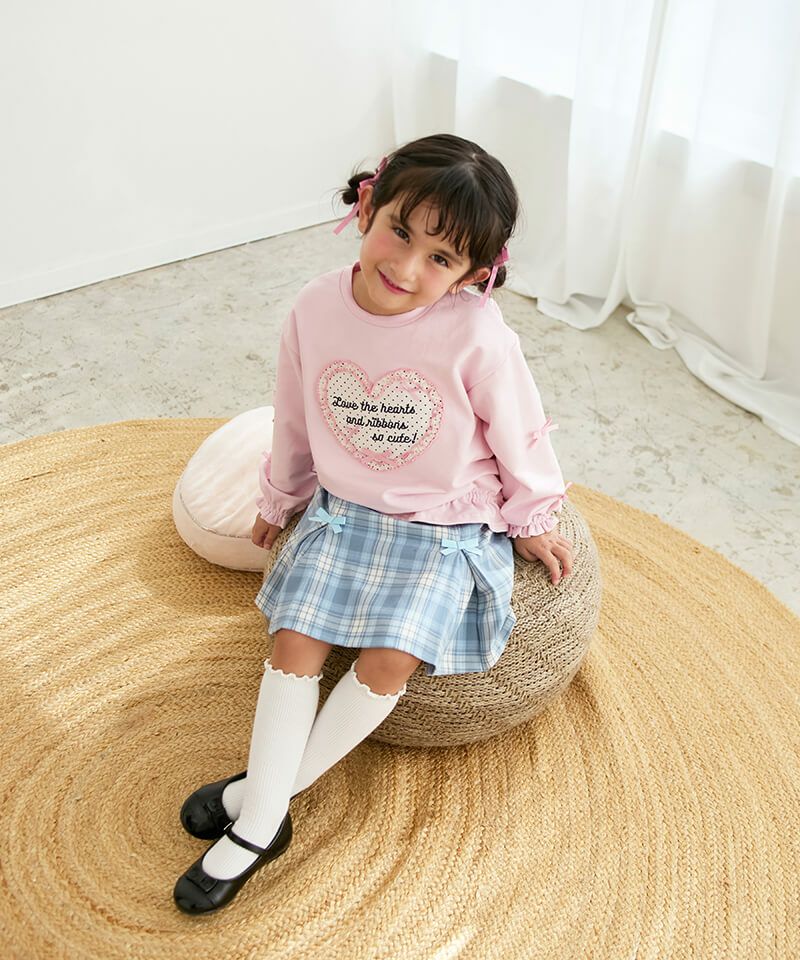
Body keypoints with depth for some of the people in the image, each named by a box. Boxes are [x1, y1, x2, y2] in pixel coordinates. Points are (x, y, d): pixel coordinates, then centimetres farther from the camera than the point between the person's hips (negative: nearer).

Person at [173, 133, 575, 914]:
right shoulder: (315, 311, -12)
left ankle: (269, 786, 6)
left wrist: (532, 521, 5)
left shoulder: (477, 337, -24)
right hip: (342, 511, 4)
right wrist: (279, 499, 18)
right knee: (294, 641, -7)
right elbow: (294, 420, 5)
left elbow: (520, 436, -7)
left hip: (447, 528, -3)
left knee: (389, 659, -16)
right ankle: (259, 824, 6)